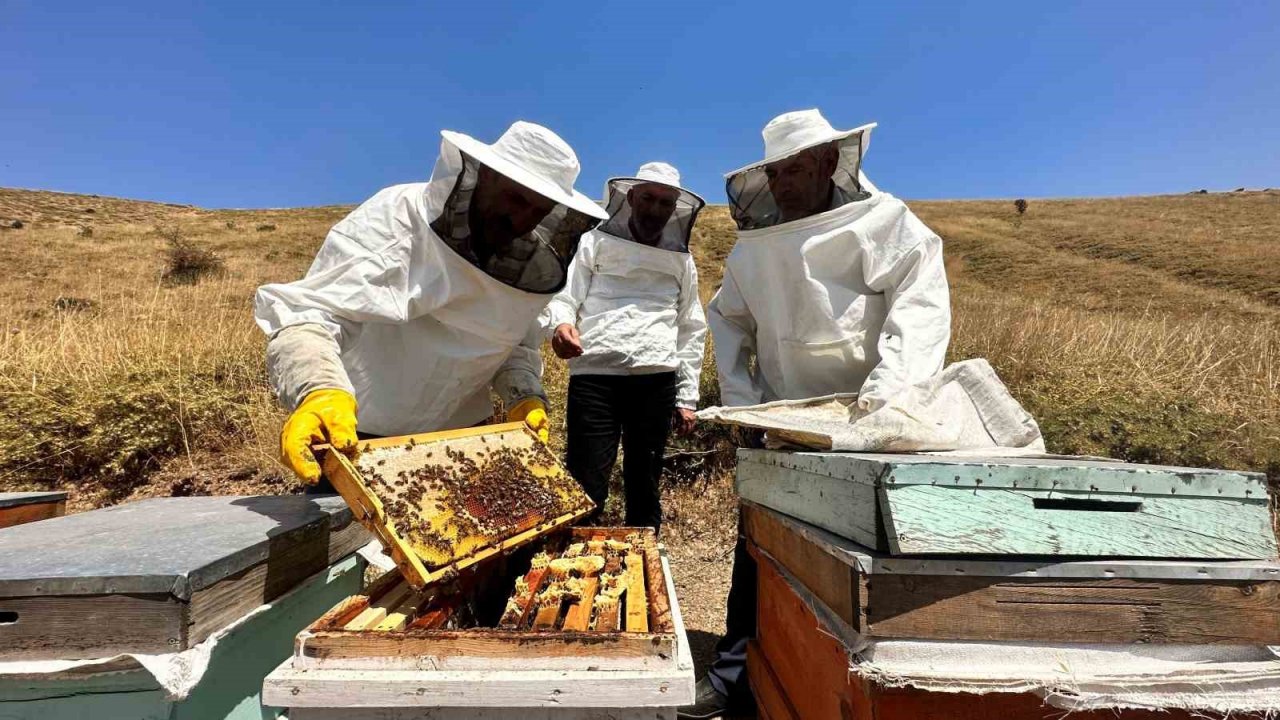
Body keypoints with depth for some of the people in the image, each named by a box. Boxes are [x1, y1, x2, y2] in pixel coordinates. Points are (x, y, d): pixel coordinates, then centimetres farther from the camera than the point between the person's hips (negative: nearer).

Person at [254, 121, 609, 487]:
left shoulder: (528, 265, -3)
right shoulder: (395, 219, -21)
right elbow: (306, 313, -30)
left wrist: (526, 395, -11)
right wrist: (320, 392, -49)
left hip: (461, 438, 6)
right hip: (357, 440, -5)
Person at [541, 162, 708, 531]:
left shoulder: (681, 260, 17)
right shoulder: (595, 243, 9)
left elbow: (691, 331, 16)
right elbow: (562, 298, 3)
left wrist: (687, 397, 10)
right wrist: (561, 325, -22)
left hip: (656, 381, 3)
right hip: (594, 377, -2)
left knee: (644, 484, 11)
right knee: (586, 485, -5)